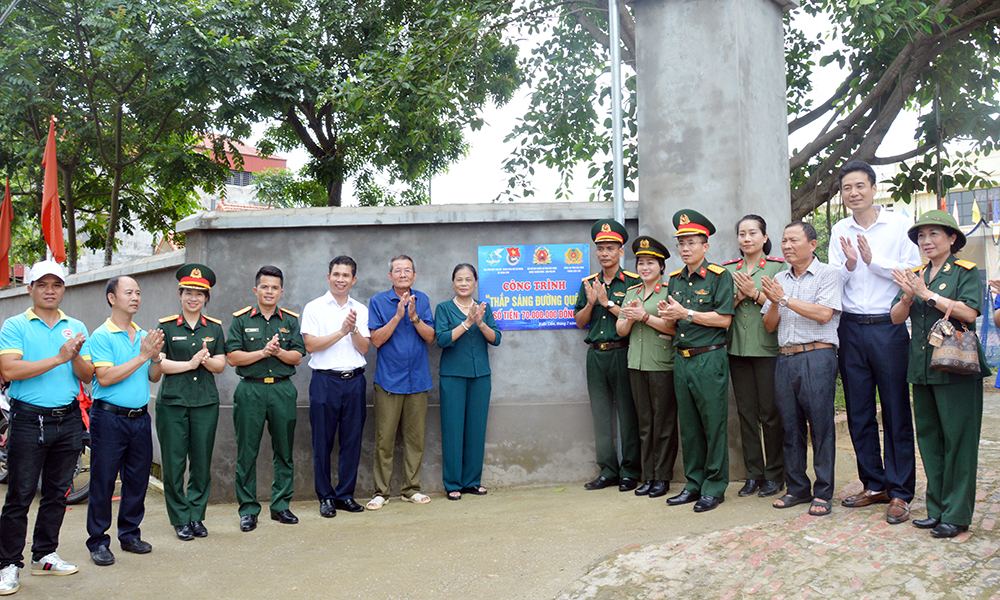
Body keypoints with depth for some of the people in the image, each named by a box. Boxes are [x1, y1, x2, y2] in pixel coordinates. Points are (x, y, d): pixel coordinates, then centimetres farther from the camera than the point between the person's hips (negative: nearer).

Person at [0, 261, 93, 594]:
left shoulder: (76, 328, 10)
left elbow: (87, 375, 5)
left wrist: (75, 357, -16)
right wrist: (58, 358, -20)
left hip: (68, 420, 4)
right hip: (28, 420, -4)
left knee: (57, 493, 12)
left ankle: (44, 555, 25)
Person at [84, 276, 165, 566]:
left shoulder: (144, 335, 11)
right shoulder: (101, 336, -8)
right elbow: (105, 377, -19)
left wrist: (156, 357, -7)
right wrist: (141, 357, -19)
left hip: (140, 417, 6)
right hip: (109, 418, -6)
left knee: (137, 480, 11)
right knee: (103, 482, 1)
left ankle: (130, 534, 25)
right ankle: (98, 542, 12)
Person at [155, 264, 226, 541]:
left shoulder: (214, 328, 10)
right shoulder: (166, 326, 2)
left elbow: (220, 365, 7)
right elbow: (158, 363, -5)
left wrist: (206, 359, -13)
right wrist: (190, 363, -12)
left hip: (206, 402, 3)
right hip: (172, 401, -2)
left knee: (202, 461, 6)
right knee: (174, 462, 1)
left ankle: (197, 515, 18)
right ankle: (180, 518, 13)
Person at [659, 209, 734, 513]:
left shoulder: (719, 276, -5)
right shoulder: (674, 280, 15)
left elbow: (724, 319, -14)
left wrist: (685, 313, -15)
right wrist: (666, 315, -3)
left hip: (709, 359, -6)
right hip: (682, 360, 6)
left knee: (714, 425, 0)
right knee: (689, 427, 11)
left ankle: (715, 487, 9)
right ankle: (694, 484, 21)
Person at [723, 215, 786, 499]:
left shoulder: (778, 266, 0)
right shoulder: (728, 269, 12)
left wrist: (754, 292, -15)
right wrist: (737, 297, -8)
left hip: (768, 348, -4)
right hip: (737, 348, 4)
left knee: (770, 412, -1)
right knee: (746, 412, 8)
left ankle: (774, 474, 12)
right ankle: (753, 473, 18)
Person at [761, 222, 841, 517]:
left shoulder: (827, 274, 1)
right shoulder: (779, 279, 18)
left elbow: (824, 314, -14)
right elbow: (769, 325, 16)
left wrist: (785, 298, -11)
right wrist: (774, 303, -3)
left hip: (817, 357, -5)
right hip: (785, 358, 6)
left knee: (820, 424, -3)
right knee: (791, 426, 8)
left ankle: (823, 493, 6)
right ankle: (797, 488, 18)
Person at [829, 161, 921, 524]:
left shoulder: (898, 225, 0)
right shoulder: (840, 231, 11)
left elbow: (914, 272, -6)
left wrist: (874, 260, -15)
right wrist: (849, 264, -10)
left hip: (889, 327, -4)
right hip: (851, 328, 4)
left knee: (896, 411, 0)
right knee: (859, 412, 9)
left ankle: (900, 492, 8)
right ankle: (873, 485, 21)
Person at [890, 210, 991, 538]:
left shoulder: (966, 272, -1)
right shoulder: (915, 275, 15)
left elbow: (969, 312, -15)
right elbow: (896, 317, 8)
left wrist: (927, 294, -15)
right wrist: (908, 297, -11)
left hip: (956, 367, -6)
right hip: (922, 367, 6)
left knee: (957, 438, -3)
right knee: (928, 438, 9)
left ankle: (956, 515, 4)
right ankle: (937, 508, 18)